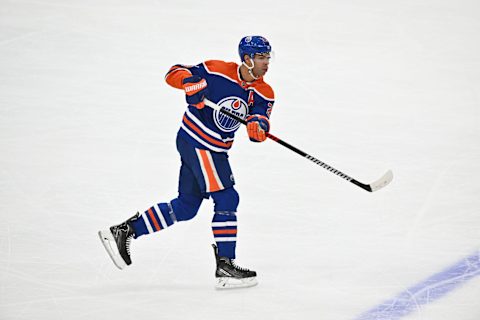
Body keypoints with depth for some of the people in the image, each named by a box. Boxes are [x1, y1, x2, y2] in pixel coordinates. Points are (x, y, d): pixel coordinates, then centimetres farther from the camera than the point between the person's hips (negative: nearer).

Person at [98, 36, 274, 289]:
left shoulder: (264, 93, 2)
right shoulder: (218, 71, -14)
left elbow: (260, 118, -10)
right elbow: (174, 73, -8)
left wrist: (257, 126, -34)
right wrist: (191, 83, -29)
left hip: (215, 149, 8)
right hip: (195, 141, -8)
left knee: (185, 207, 12)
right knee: (226, 199, -11)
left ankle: (123, 231, 20)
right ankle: (225, 266, -6)